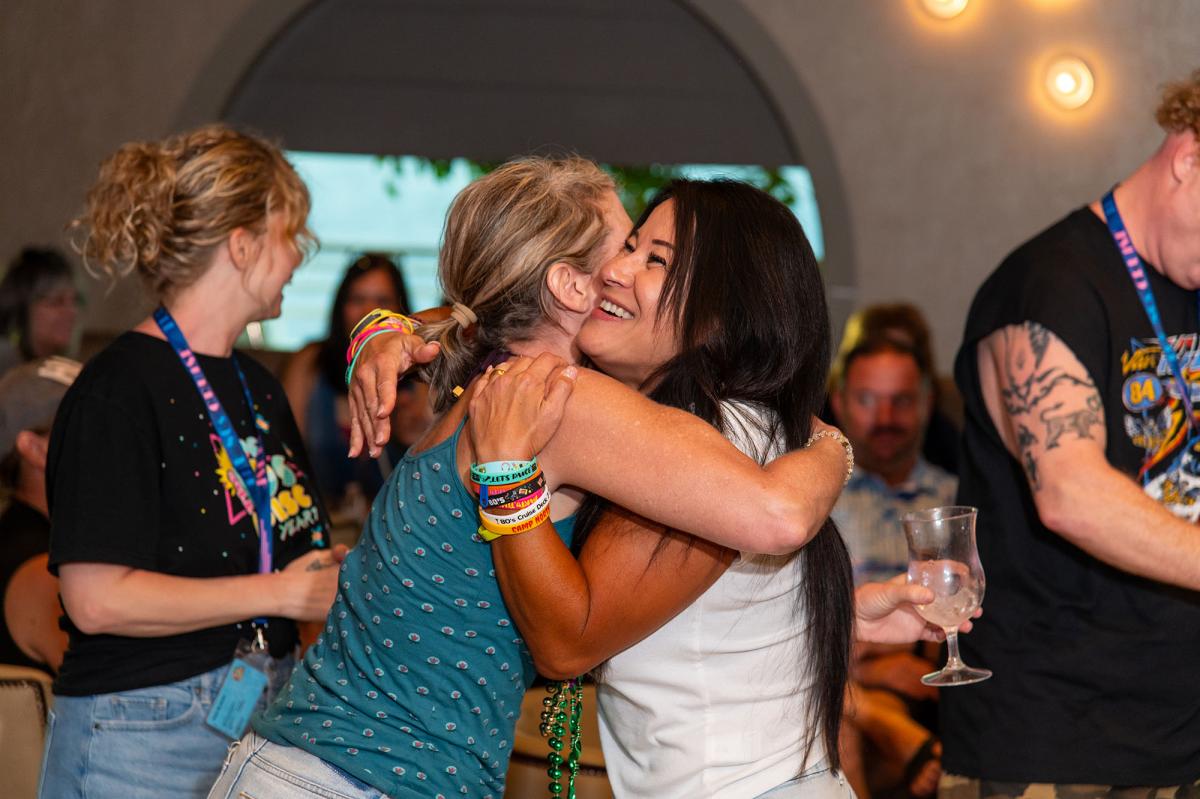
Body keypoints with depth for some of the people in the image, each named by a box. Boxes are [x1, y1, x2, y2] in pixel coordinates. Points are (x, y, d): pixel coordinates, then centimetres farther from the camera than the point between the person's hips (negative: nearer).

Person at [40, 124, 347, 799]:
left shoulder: (258, 387, 15)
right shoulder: (120, 389, -13)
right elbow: (97, 599, -20)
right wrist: (279, 593, -14)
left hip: (264, 723, 8)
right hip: (144, 740, -8)